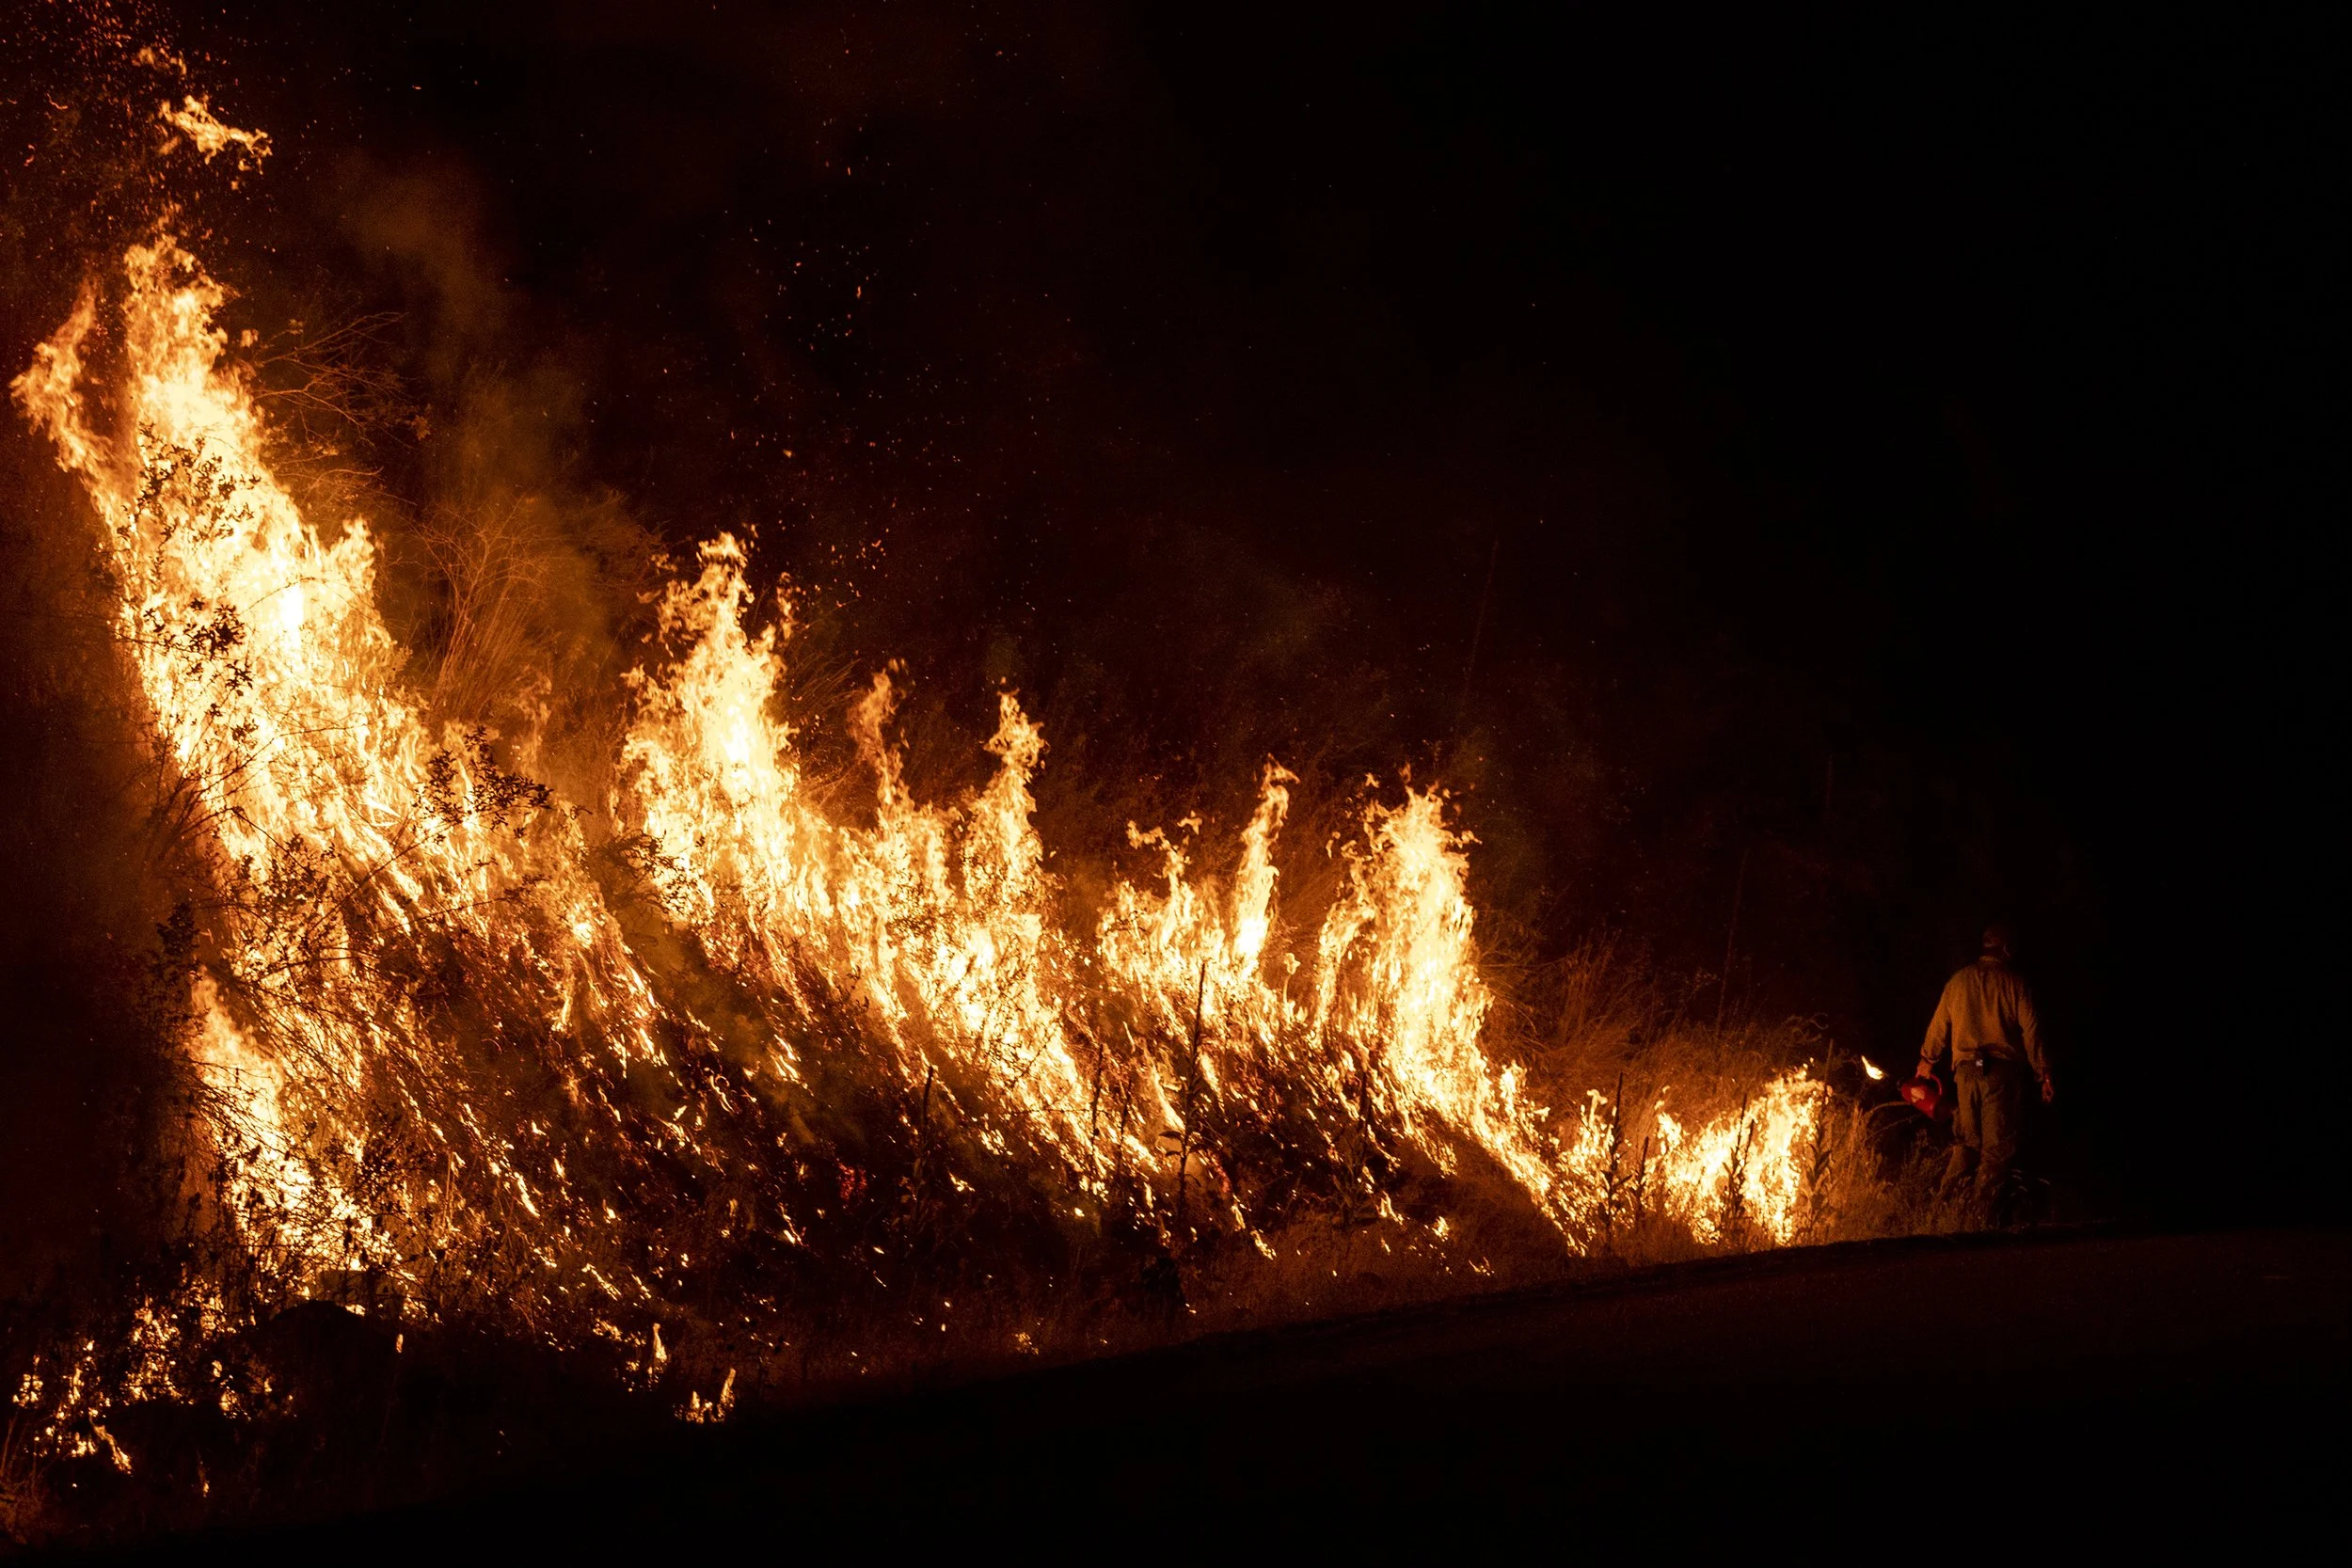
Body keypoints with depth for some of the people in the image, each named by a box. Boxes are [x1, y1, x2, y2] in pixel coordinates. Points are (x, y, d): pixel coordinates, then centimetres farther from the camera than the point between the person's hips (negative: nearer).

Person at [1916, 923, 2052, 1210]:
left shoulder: (1958, 981, 8)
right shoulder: (2014, 983, -2)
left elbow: (1939, 1025, 16)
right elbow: (2031, 1031, -4)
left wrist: (1927, 1060, 32)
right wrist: (2043, 1075, 1)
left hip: (1966, 1071, 3)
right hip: (2002, 1071, -3)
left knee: (1966, 1141, 13)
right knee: (1997, 1144, 1)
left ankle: (1946, 1200, 3)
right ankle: (1984, 1206, -2)